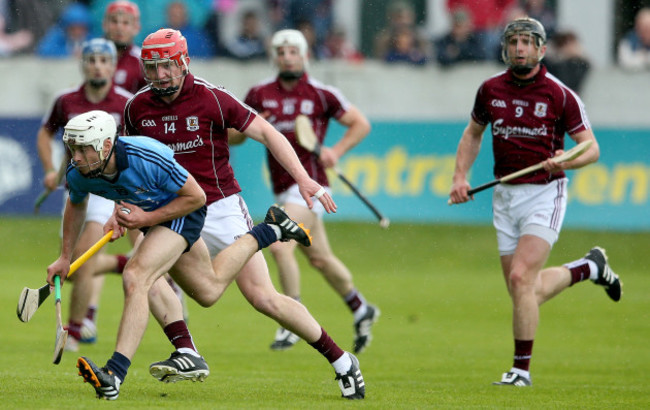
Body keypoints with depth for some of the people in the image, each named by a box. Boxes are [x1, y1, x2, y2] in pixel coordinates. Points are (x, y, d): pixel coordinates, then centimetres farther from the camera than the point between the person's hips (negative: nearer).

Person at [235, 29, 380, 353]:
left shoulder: (321, 94, -5)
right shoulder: (260, 95, 5)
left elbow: (361, 124, 2)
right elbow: (232, 135, 10)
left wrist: (336, 151, -12)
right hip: (282, 187, 6)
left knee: (280, 246, -21)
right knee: (319, 258, 15)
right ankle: (361, 310, 34)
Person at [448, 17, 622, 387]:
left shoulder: (560, 95, -10)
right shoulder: (491, 90, 2)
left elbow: (591, 149, -5)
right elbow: (473, 133, 19)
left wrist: (567, 161, -26)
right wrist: (460, 176, 7)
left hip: (545, 194, -5)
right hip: (505, 195, 5)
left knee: (521, 277, -20)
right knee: (528, 292, 8)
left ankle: (522, 368, -10)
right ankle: (589, 267, 36)